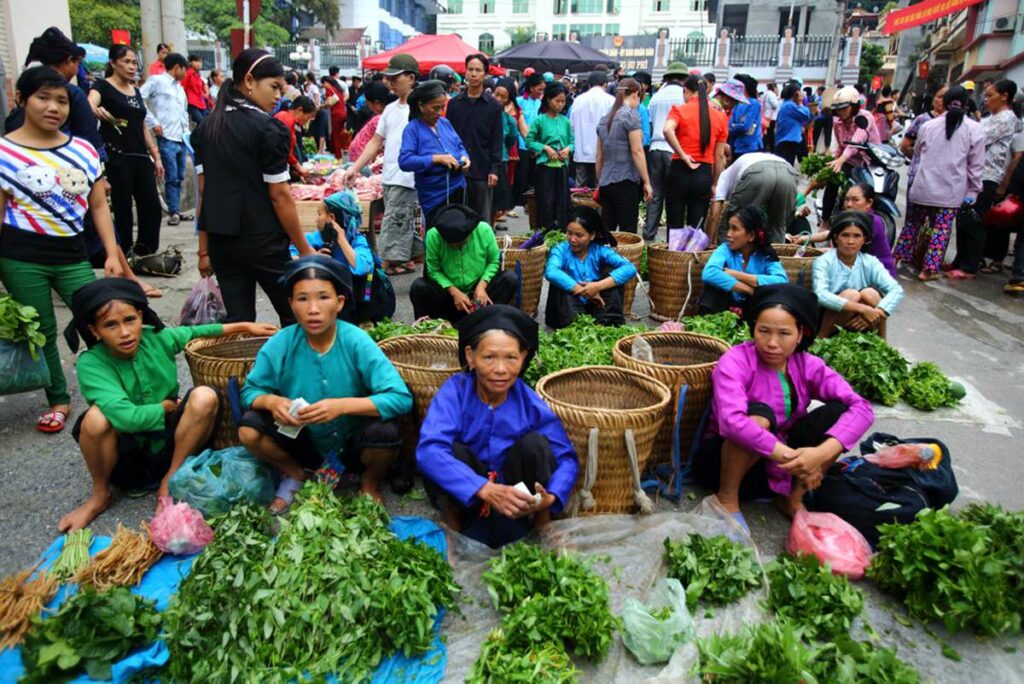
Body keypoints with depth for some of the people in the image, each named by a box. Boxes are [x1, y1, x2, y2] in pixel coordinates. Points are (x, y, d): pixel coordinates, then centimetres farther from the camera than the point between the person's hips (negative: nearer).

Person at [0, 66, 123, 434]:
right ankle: (59, 400, 24)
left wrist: (112, 253, 1)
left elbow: (99, 206, 7)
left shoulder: (83, 151, 4)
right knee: (42, 331, 8)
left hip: (72, 255, 2)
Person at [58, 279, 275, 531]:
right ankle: (100, 495, -4)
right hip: (127, 456, -3)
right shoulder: (91, 364, -21)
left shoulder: (157, 339, -10)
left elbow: (197, 331, 12)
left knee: (205, 397, -24)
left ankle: (170, 481, -7)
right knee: (97, 417, -33)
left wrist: (245, 326, 16)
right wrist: (167, 406, -17)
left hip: (170, 443, 3)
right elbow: (126, 418, -35)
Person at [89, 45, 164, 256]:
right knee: (123, 209, -2)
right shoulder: (103, 87, -4)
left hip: (141, 157, 6)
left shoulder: (136, 91, 16)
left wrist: (156, 156, 15)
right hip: (117, 158, -6)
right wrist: (97, 110, -46)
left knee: (152, 206, 3)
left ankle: (146, 254, 15)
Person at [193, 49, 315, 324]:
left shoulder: (206, 127, 8)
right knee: (294, 317, 8)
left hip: (221, 240, 6)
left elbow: (203, 191, 8)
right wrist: (305, 249, -6)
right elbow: (279, 196, -12)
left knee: (238, 321, 10)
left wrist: (204, 249, 11)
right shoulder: (268, 128, -11)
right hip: (262, 242, -6)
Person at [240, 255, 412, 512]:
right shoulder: (279, 345, -15)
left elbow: (402, 398, -28)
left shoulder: (356, 342, -22)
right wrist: (271, 401, -25)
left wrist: (342, 405, -37)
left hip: (352, 446, -2)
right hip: (304, 443, 2)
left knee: (385, 433, -32)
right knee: (249, 430, -21)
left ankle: (370, 482, 5)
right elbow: (249, 391, -2)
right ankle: (295, 474, 12)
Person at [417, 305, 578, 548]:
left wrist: (550, 498, -30)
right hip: (464, 496, -2)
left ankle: (542, 525, -3)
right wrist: (486, 490, -45)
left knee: (535, 443, -22)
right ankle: (451, 522, -5)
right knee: (453, 451, -29)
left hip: (515, 494, 2)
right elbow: (428, 451, -35)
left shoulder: (531, 403, -15)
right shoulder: (454, 391, -21)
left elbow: (566, 458, -9)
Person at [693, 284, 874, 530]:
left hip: (781, 469, 5)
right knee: (759, 414, -34)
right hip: (724, 461, -4)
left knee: (836, 412, -14)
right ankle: (727, 498, -13)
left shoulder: (807, 365, -6)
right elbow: (731, 422, -37)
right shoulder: (735, 362, -20)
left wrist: (822, 452, -32)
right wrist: (791, 457, -37)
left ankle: (793, 499, -3)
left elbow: (861, 407, -16)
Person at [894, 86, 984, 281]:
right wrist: (973, 191, 5)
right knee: (941, 229, 3)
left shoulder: (928, 126, 2)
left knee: (912, 224, 17)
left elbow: (917, 153, 18)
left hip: (923, 187, 2)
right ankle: (929, 269, 1)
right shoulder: (975, 129, -4)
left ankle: (898, 257, 24)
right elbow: (976, 165, -2)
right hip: (951, 191, -2)